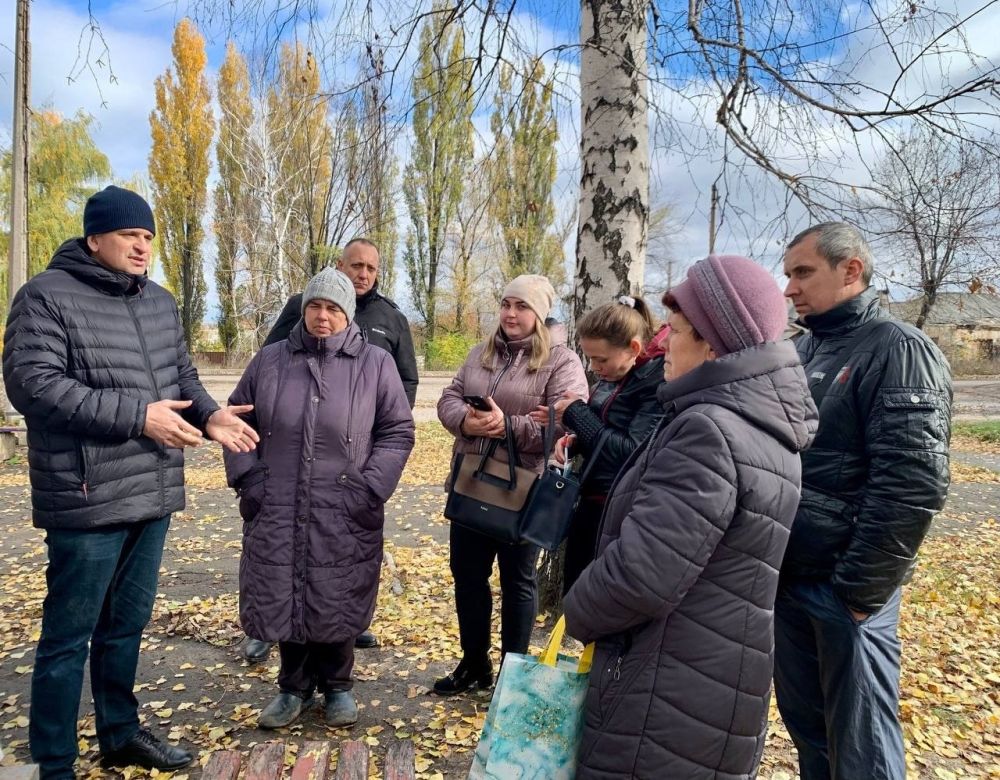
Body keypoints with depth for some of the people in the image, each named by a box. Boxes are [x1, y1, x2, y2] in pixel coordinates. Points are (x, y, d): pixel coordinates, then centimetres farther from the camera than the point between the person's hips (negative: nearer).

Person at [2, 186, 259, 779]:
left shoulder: (160, 302, 13)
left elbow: (181, 374, 20)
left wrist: (208, 414, -2)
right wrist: (137, 416, -22)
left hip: (153, 495, 7)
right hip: (88, 501, -7)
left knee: (127, 624, 20)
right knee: (68, 637, 5)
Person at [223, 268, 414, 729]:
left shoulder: (375, 364, 0)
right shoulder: (269, 361, 6)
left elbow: (398, 431, 1)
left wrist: (370, 488, -8)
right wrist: (247, 477, 2)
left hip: (344, 517, -2)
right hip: (278, 511, 2)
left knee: (337, 602, 8)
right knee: (283, 598, 10)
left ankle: (337, 686, 31)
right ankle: (294, 686, 31)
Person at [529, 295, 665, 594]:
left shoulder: (659, 381, -19)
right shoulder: (611, 378, 6)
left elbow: (634, 452, -26)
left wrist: (576, 413, -15)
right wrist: (574, 440, -5)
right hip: (591, 503, 8)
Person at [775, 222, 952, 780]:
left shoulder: (898, 351, -13)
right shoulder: (800, 350, 10)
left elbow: (912, 486, -21)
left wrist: (857, 592, -18)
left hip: (843, 589, -7)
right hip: (787, 577, 7)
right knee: (803, 722, 20)